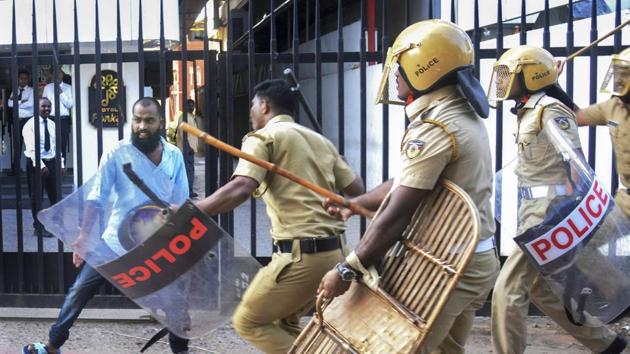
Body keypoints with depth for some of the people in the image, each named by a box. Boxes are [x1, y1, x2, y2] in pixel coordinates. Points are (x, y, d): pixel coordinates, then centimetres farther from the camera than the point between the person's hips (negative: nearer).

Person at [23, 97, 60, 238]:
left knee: (55, 194, 11)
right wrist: (41, 165, -24)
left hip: (51, 161, 6)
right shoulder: (31, 125, -11)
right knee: (36, 196, 3)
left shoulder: (52, 124, 8)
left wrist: (61, 163, 7)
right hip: (36, 163, -6)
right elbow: (32, 148, -18)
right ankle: (39, 226, 14)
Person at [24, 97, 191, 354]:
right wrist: (84, 234, -12)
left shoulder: (175, 156, -3)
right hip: (117, 241, -2)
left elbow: (182, 204, 2)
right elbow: (97, 197, -8)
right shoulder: (117, 153, -10)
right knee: (80, 291, 4)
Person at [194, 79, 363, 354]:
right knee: (283, 320, 24)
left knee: (247, 322, 7)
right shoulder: (319, 139, 18)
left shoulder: (263, 137, -3)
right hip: (334, 251, 8)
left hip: (301, 254, -8)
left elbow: (240, 189, -19)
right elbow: (356, 188, 17)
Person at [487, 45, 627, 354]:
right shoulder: (530, 111, 14)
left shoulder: (550, 111, -13)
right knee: (540, 290, 18)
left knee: (508, 291, -9)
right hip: (534, 210, 10)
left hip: (550, 212, -10)